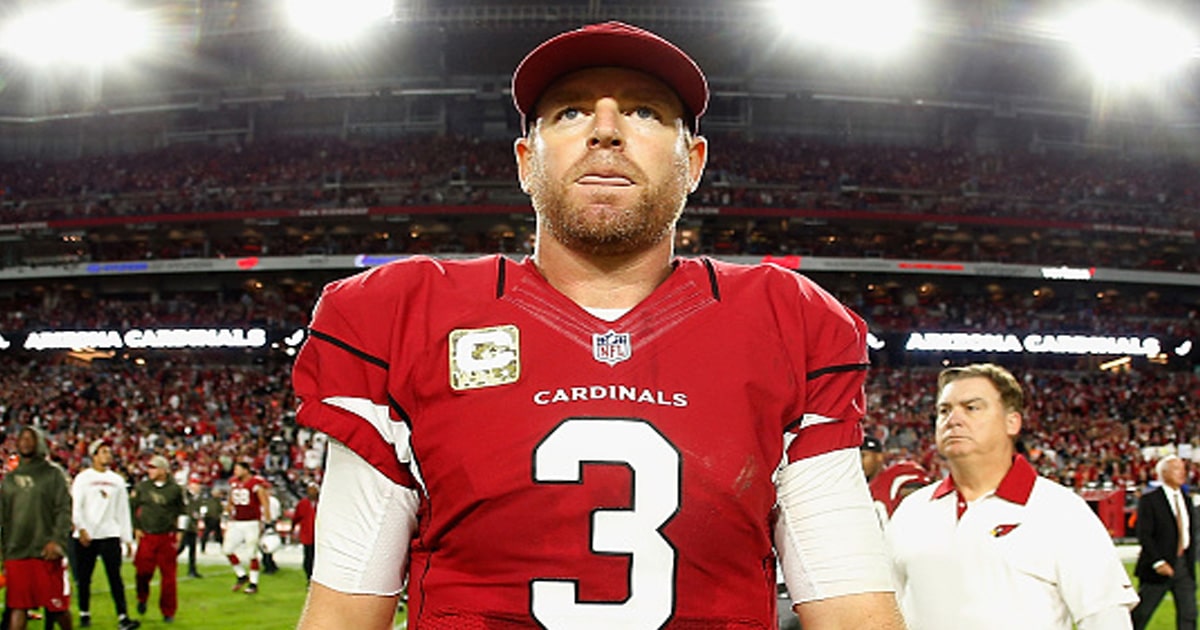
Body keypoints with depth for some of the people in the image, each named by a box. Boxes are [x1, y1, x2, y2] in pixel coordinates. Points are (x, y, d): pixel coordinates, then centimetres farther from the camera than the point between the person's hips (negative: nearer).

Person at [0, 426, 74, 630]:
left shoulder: (53, 473, 2)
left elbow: (64, 510, -5)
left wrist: (57, 540, -16)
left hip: (46, 552, -4)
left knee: (57, 605, 2)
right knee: (17, 606, 0)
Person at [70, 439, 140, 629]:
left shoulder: (117, 480, 14)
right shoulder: (83, 478, 3)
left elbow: (123, 511, 14)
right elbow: (76, 507, -6)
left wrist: (128, 539, 10)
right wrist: (81, 529, -20)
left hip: (110, 535, 2)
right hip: (86, 536, -2)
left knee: (115, 577, -5)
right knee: (84, 578, 6)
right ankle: (84, 614, 20)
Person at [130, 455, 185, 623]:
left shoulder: (175, 489, 3)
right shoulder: (142, 487, 5)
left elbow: (182, 511, 11)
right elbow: (132, 507, 13)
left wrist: (179, 532, 4)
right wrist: (136, 528, 5)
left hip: (168, 537, -1)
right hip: (146, 536, 1)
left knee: (168, 575, 0)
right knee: (144, 571, -6)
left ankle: (168, 611, 11)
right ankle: (142, 598, 25)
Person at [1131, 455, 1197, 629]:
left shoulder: (1186, 499, 12)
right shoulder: (1149, 500, -9)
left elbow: (1192, 534, 15)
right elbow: (1144, 535, -14)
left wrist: (1190, 563, 8)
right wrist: (1158, 562, -21)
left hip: (1183, 564, 6)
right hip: (1159, 567, -6)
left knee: (1188, 614, 2)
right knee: (1140, 614, 3)